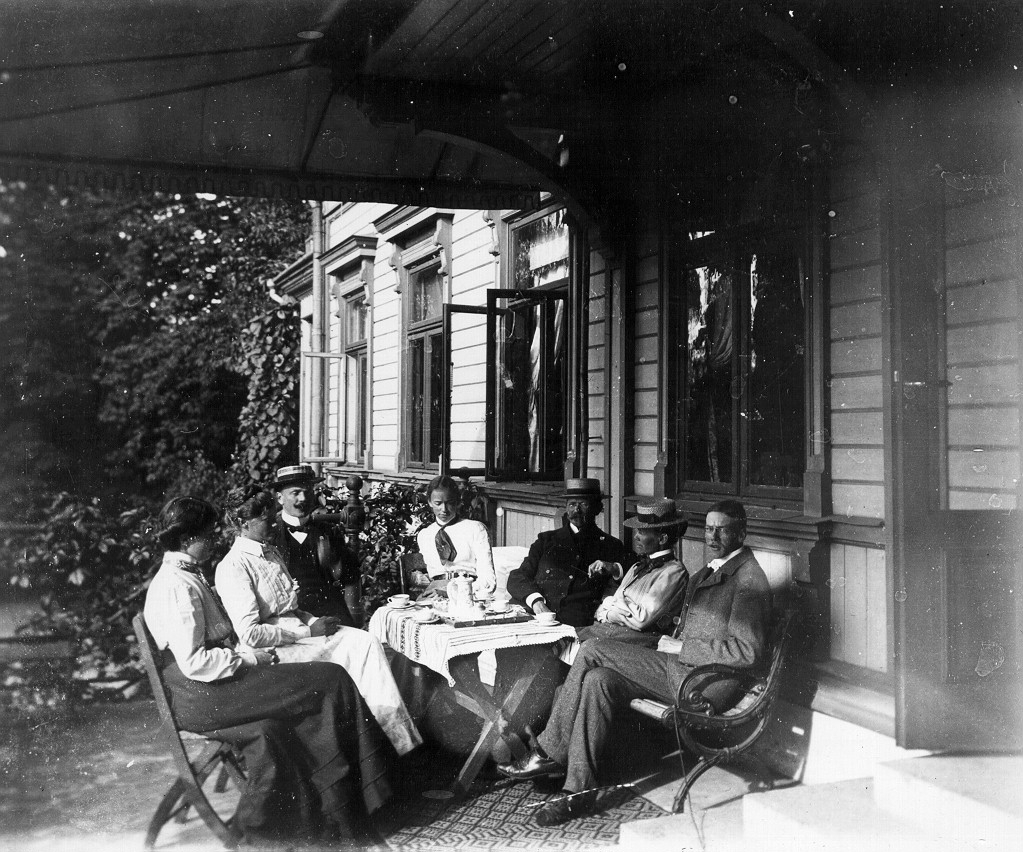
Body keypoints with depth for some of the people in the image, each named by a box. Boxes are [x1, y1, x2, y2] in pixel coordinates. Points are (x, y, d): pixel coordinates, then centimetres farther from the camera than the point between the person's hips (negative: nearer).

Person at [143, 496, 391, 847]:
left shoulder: (185, 577, 17)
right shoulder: (177, 586, -17)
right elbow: (193, 662, -23)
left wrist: (241, 653, 7)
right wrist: (247, 660, -14)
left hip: (209, 690, 10)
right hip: (201, 697, -10)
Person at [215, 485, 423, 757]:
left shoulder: (272, 553, 16)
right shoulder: (233, 568, -13)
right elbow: (250, 634, -20)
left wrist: (312, 620, 3)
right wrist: (307, 632, -16)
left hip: (298, 627, 8)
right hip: (275, 650, -8)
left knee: (367, 642, -14)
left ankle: (401, 739, -17)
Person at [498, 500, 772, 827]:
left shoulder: (749, 578, -11)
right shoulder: (706, 573, 20)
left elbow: (747, 652, -19)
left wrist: (681, 648, -14)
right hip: (681, 668, 9)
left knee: (594, 651, -19)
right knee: (599, 680, -10)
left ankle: (549, 754, -9)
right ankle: (579, 790, -7)